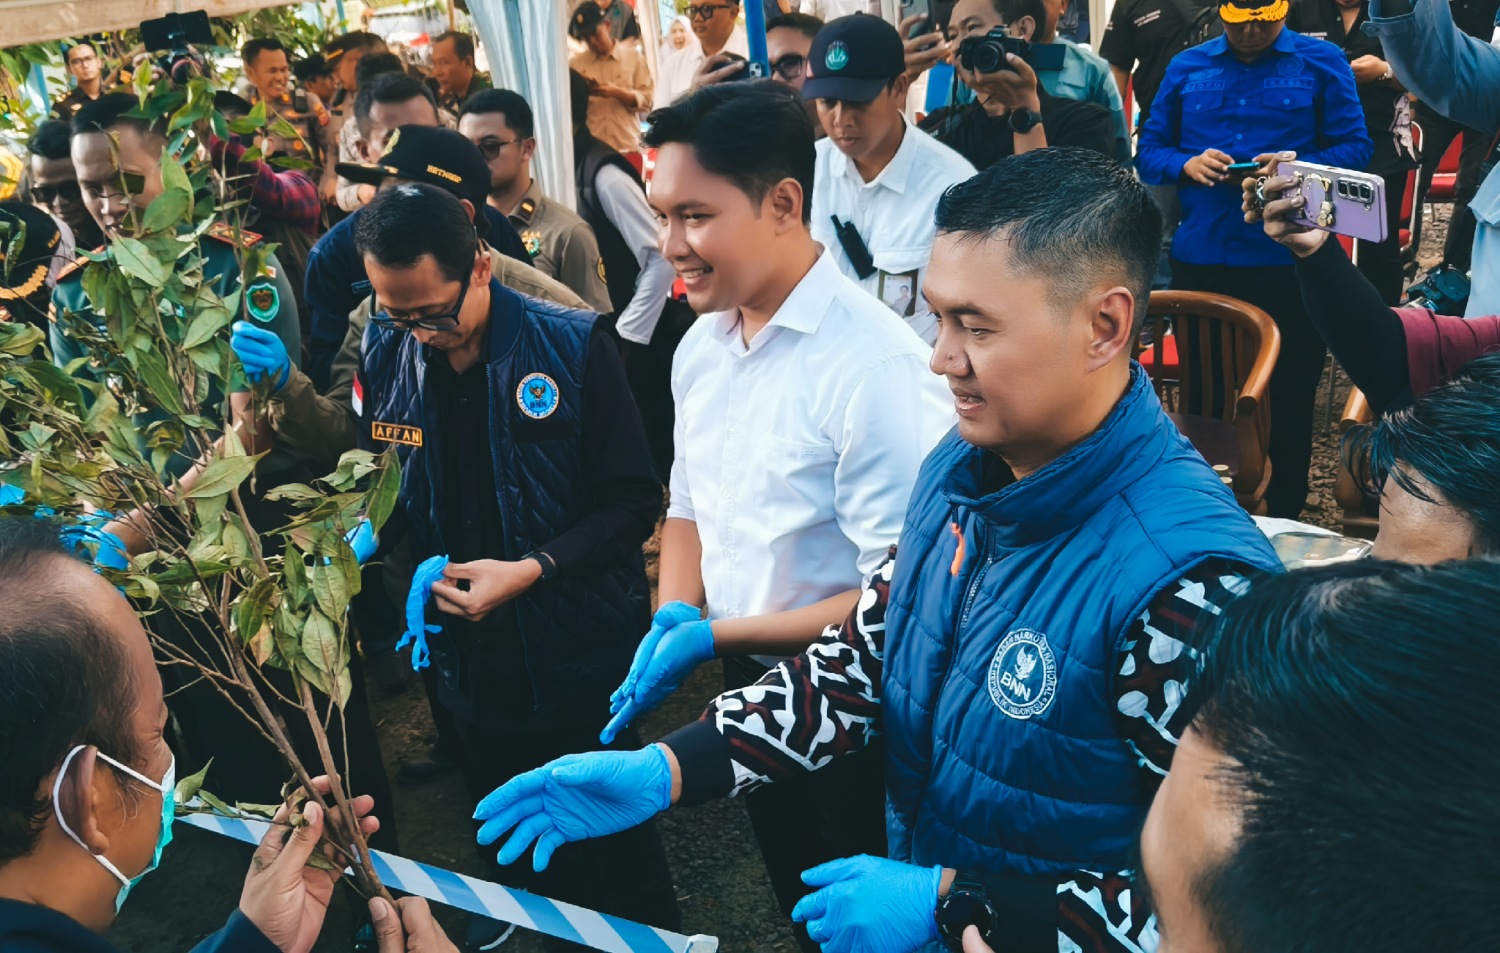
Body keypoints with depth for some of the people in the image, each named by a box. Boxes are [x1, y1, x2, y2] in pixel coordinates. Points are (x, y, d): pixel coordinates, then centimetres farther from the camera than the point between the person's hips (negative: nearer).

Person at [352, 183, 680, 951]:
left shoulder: (572, 346, -13)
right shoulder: (384, 358, -2)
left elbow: (633, 503, -11)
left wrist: (533, 569, -22)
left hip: (580, 659, -3)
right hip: (470, 662, 4)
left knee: (619, 855, 13)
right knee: (519, 864, 19)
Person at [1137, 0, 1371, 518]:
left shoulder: (1323, 62, 5)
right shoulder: (1186, 67, 11)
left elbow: (1355, 148, 1)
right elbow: (1149, 151, 10)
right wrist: (1186, 164, -11)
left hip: (1290, 262, -2)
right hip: (1199, 259, 2)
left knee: (1290, 397, 4)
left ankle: (1284, 519, 19)